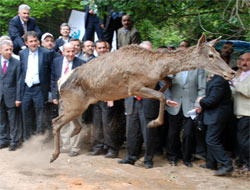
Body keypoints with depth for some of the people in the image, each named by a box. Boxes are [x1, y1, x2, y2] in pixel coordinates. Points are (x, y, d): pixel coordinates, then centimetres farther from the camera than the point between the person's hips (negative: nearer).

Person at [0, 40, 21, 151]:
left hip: (11, 96, -3)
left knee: (13, 120, 5)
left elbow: (18, 82, -4)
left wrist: (18, 98, -7)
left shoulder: (16, 63, -4)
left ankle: (14, 141, 15)